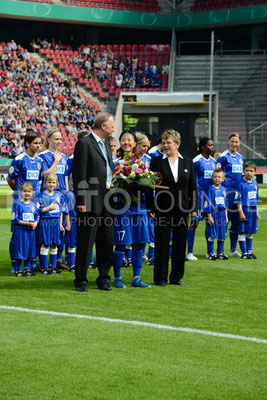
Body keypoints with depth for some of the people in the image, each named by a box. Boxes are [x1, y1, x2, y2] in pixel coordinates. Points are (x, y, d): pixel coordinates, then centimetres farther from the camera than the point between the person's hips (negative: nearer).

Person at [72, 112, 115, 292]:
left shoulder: (106, 145, 18)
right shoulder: (84, 144, -8)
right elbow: (79, 175, -12)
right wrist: (81, 201, -16)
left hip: (107, 200, 8)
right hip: (91, 201, -8)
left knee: (107, 242, 9)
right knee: (86, 243, -3)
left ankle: (103, 278, 18)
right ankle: (81, 280, 4)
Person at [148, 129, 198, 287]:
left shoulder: (188, 162, 9)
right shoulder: (157, 161, 1)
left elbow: (193, 187, 10)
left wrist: (193, 208, 4)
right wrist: (151, 208, -7)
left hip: (182, 209, 3)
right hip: (162, 209, -2)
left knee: (180, 243, 5)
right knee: (162, 243, 0)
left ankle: (176, 277, 15)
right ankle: (160, 278, 7)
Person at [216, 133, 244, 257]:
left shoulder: (240, 157, 16)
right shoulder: (223, 157, -5)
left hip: (238, 191, 7)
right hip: (227, 191, -7)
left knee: (236, 222, 9)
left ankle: (233, 249, 16)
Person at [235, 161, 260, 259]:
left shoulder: (255, 184, 10)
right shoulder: (241, 183, -9)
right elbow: (238, 199, -11)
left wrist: (257, 212, 17)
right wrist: (241, 212, -16)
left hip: (253, 210, 6)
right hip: (244, 210, -6)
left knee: (250, 232, 12)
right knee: (242, 232, -3)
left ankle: (249, 251, 20)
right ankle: (244, 253, 1)